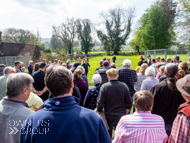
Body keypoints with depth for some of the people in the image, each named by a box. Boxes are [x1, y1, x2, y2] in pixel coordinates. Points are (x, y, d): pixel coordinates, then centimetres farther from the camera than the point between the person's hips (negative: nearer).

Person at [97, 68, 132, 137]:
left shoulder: (104, 87, -15)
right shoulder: (124, 86, -7)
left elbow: (100, 104, -14)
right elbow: (129, 104, -1)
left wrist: (99, 112, 2)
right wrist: (125, 113, 13)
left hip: (108, 117, -1)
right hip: (121, 116, 2)